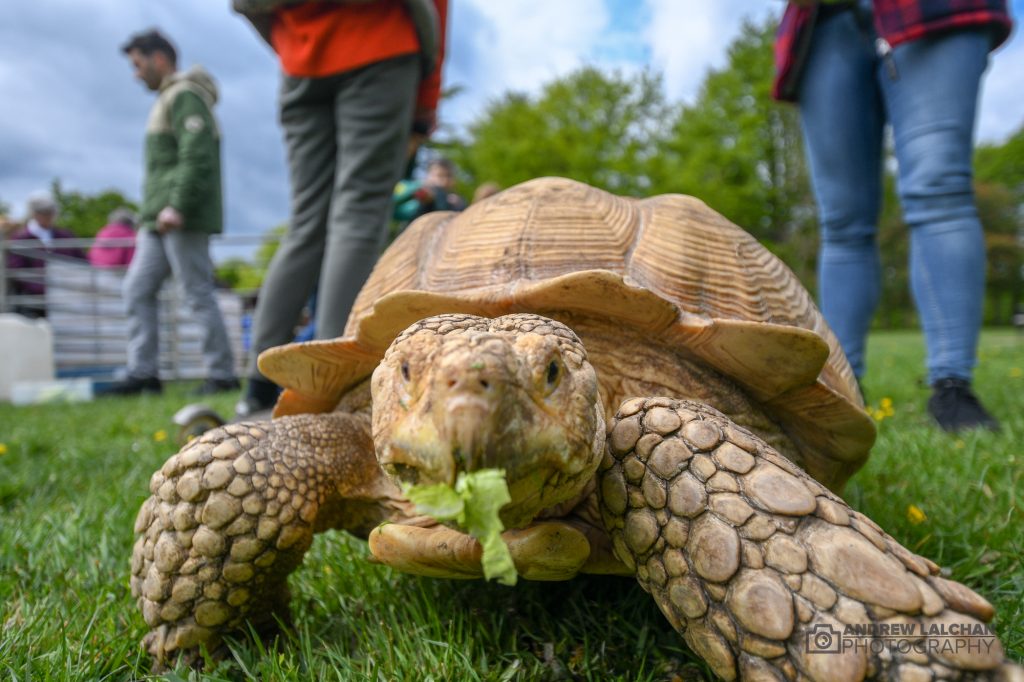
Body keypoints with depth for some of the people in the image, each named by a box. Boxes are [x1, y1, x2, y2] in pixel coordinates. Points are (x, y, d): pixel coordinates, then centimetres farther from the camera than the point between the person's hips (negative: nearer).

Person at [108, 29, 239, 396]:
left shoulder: (185, 96, -6)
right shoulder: (167, 100, 26)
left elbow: (197, 155, -19)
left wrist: (177, 205, -25)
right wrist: (151, 213, 20)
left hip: (183, 219, -10)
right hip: (159, 221, 10)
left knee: (198, 295, -8)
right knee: (137, 290, 6)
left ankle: (222, 375, -2)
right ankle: (142, 373, 7)